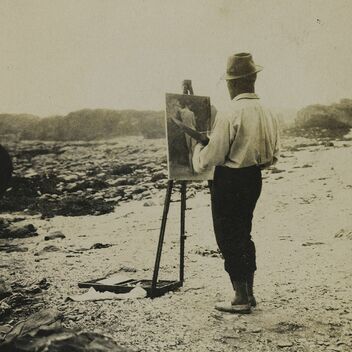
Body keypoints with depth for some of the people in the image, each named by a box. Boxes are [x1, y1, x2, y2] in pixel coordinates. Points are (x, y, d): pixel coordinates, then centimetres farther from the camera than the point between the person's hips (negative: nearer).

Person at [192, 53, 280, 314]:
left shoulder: (229, 115, -19)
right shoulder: (268, 113, 3)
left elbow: (212, 157, -16)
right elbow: (274, 156, 10)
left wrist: (198, 150, 5)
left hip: (229, 181, -7)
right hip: (254, 179, 7)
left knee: (228, 238, 4)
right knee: (244, 234, 19)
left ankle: (241, 299, 10)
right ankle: (249, 293, 25)